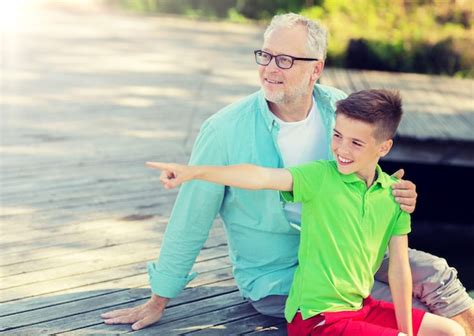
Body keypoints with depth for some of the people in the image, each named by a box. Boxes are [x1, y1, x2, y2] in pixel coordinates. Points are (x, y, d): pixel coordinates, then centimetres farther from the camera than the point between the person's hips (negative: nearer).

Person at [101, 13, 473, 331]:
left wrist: (396, 196, -14)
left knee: (433, 273, -12)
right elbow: (190, 219, -10)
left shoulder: (340, 110, -6)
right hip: (278, 278, -4)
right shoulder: (225, 131, -17)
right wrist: (158, 301, -3)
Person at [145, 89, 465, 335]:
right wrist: (196, 172, -41)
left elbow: (399, 266, 1)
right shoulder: (321, 176, -13)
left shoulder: (394, 194, -1)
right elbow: (261, 177, -28)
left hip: (361, 306, 6)